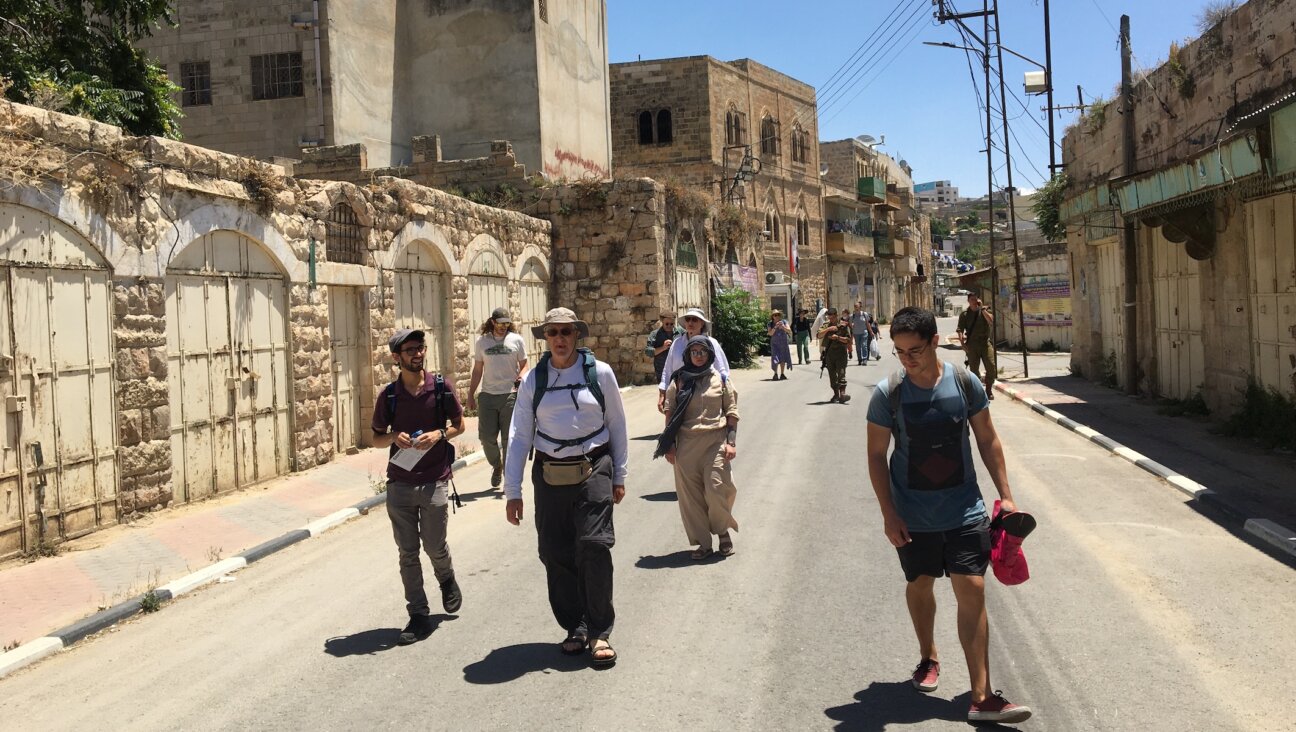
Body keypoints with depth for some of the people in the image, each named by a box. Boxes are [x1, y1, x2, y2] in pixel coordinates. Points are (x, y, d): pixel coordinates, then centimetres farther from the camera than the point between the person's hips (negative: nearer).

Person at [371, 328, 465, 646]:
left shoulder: (441, 387, -3)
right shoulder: (389, 395, 0)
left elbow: (459, 424, 8)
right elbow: (376, 438, 10)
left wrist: (439, 434, -12)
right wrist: (394, 437, -12)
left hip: (434, 481, -1)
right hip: (399, 484, 2)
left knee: (435, 547, 5)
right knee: (407, 553, 5)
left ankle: (447, 579, 39)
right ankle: (418, 617, 15)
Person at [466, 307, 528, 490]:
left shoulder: (517, 340, 4)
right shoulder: (482, 342, 9)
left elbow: (523, 365, 7)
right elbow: (477, 370, 13)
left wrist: (520, 377, -16)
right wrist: (470, 395, 11)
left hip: (510, 394, -2)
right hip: (488, 395, 2)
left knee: (509, 439, 0)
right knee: (487, 437, -1)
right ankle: (496, 466, 27)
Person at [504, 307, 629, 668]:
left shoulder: (599, 372, -2)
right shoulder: (533, 380, 1)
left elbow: (616, 424, 6)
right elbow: (519, 435, 2)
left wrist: (619, 475, 8)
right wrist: (512, 490, 0)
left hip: (593, 469, -2)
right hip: (550, 475, 2)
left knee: (594, 545, -10)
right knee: (555, 553, 5)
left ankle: (599, 633, 4)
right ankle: (575, 628, 21)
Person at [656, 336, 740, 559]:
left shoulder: (720, 379, 5)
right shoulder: (679, 380, 6)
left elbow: (731, 412, 6)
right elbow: (670, 412, 7)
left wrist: (731, 441, -3)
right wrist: (669, 445, 3)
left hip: (715, 441, -1)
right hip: (686, 443, 1)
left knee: (717, 490, -8)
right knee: (690, 493, 2)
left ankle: (723, 532, 19)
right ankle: (702, 542, 15)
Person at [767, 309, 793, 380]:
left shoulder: (784, 322, -3)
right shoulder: (771, 324, -3)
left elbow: (789, 330, -10)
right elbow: (770, 333, -14)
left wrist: (783, 327, -26)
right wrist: (775, 327, -26)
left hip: (783, 342, 2)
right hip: (775, 343, -1)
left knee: (783, 358, 6)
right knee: (775, 358, -12)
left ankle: (782, 374, 17)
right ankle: (775, 374, -8)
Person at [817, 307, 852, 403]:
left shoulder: (844, 325, 0)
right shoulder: (826, 324, 9)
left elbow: (848, 340, -3)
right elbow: (819, 335, -4)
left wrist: (838, 337, -17)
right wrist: (828, 329, -15)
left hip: (841, 352, -4)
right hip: (829, 352, 4)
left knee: (841, 373, -14)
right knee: (832, 375, 7)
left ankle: (842, 393, -22)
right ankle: (836, 394, 17)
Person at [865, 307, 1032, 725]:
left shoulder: (965, 383, -6)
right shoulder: (887, 394, -11)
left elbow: (988, 441, 4)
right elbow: (876, 456, -4)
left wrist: (1006, 496, 2)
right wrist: (888, 514, -8)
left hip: (964, 510, 0)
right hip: (913, 516, 0)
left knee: (972, 592, -5)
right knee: (920, 586, 16)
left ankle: (981, 696, -1)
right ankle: (927, 657, 43)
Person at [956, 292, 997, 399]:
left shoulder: (985, 310, 8)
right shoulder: (964, 314, 5)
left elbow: (991, 321, -11)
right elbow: (960, 330, -1)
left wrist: (982, 308, -11)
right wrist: (962, 343, -15)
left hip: (985, 342, 0)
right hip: (972, 344, 0)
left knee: (992, 367, -8)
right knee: (974, 370, 3)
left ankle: (988, 390, 8)